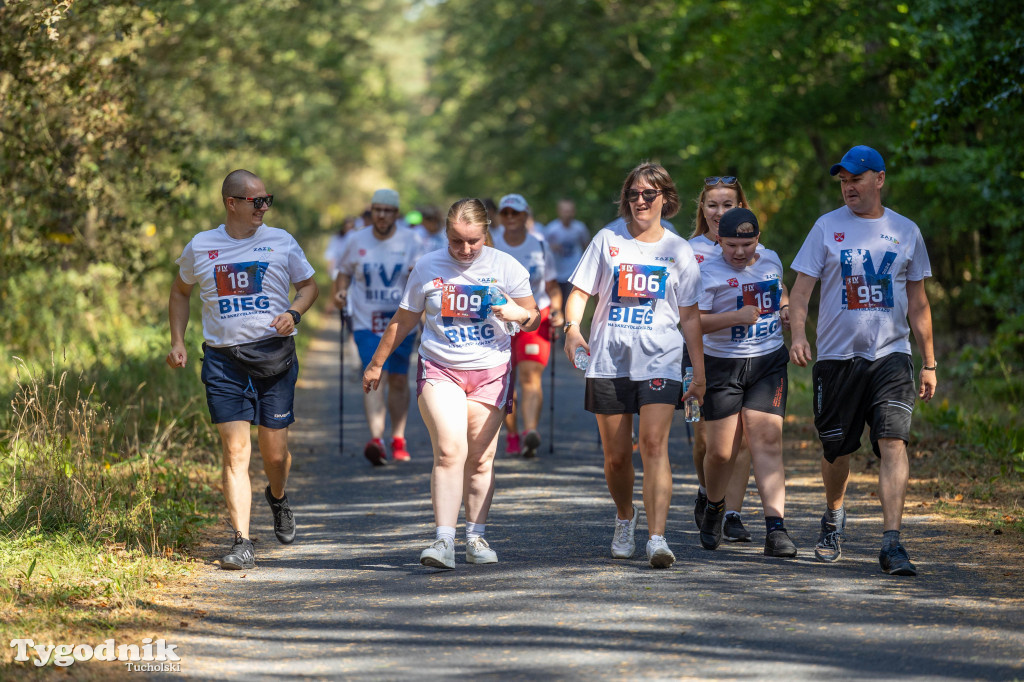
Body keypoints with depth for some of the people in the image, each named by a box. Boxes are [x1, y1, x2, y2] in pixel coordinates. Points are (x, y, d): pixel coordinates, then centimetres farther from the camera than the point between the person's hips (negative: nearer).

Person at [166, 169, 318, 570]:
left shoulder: (281, 242, 4)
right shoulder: (199, 247, 6)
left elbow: (309, 285, 14)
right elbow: (181, 292, 21)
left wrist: (293, 313, -6)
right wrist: (177, 341, 10)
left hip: (274, 356, 0)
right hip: (223, 360, 0)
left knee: (274, 452, 4)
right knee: (235, 450, -9)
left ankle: (277, 499, 41)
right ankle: (242, 544, -9)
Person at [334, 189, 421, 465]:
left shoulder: (409, 240, -1)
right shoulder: (356, 241, 1)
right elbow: (344, 271, 14)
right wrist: (339, 292, -5)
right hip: (366, 323, -1)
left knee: (398, 380, 9)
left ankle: (398, 440, 23)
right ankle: (375, 438, -28)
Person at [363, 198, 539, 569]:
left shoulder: (505, 267, 1)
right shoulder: (427, 267, 2)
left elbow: (533, 319, 5)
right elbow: (404, 320, 14)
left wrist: (518, 313, -19)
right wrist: (376, 364, 19)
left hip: (490, 372, 1)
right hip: (439, 369, -1)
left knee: (480, 458, 3)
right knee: (449, 451, -17)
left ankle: (476, 537, 15)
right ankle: (444, 541, -21)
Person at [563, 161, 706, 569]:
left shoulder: (678, 250, 7)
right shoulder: (607, 241, 7)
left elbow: (689, 316, 10)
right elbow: (580, 291, 6)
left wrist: (699, 371, 7)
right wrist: (572, 327, -15)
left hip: (660, 360, -1)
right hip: (609, 360, 1)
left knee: (654, 445, -17)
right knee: (616, 455, 6)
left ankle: (657, 539, -22)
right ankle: (624, 518, 35)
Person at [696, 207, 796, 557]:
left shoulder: (771, 261, 9)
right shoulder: (708, 272, -8)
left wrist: (785, 311, 7)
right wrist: (737, 317, -25)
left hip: (769, 361, 3)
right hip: (723, 366, -2)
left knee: (766, 440, -11)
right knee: (721, 451, 1)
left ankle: (775, 528, -16)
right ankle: (714, 508, 33)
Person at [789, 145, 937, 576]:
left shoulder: (906, 232, 8)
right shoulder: (827, 228, 4)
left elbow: (918, 303, 14)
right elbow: (801, 289, -1)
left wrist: (929, 364, 12)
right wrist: (798, 334, -20)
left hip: (891, 353, 0)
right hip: (837, 355, 0)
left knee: (893, 442, -15)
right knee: (836, 448, 8)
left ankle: (892, 543, -18)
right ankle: (833, 521, 36)